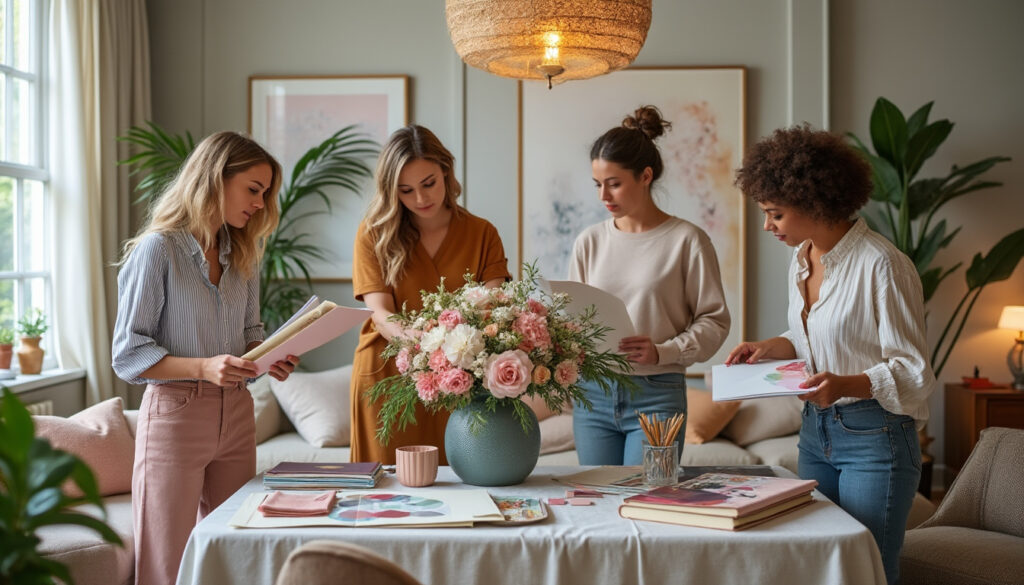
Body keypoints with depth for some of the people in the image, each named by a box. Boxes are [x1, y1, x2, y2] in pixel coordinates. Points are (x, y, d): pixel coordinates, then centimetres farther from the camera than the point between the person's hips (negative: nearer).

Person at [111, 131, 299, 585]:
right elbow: (128, 354, -11)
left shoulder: (242, 255, 11)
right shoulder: (157, 249, -9)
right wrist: (204, 367, -24)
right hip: (175, 414, -6)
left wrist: (269, 360, -1)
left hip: (236, 414, 6)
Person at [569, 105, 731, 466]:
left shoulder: (686, 240, -4)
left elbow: (714, 321, -4)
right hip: (593, 393, 4)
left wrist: (662, 351, -17)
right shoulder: (589, 242, 8)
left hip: (657, 396, -4)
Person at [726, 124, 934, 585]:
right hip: (816, 430, 8)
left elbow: (913, 372, -17)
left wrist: (845, 384, -32)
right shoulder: (802, 260, 7)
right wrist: (771, 347, 4)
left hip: (875, 435, -8)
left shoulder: (882, 265, -18)